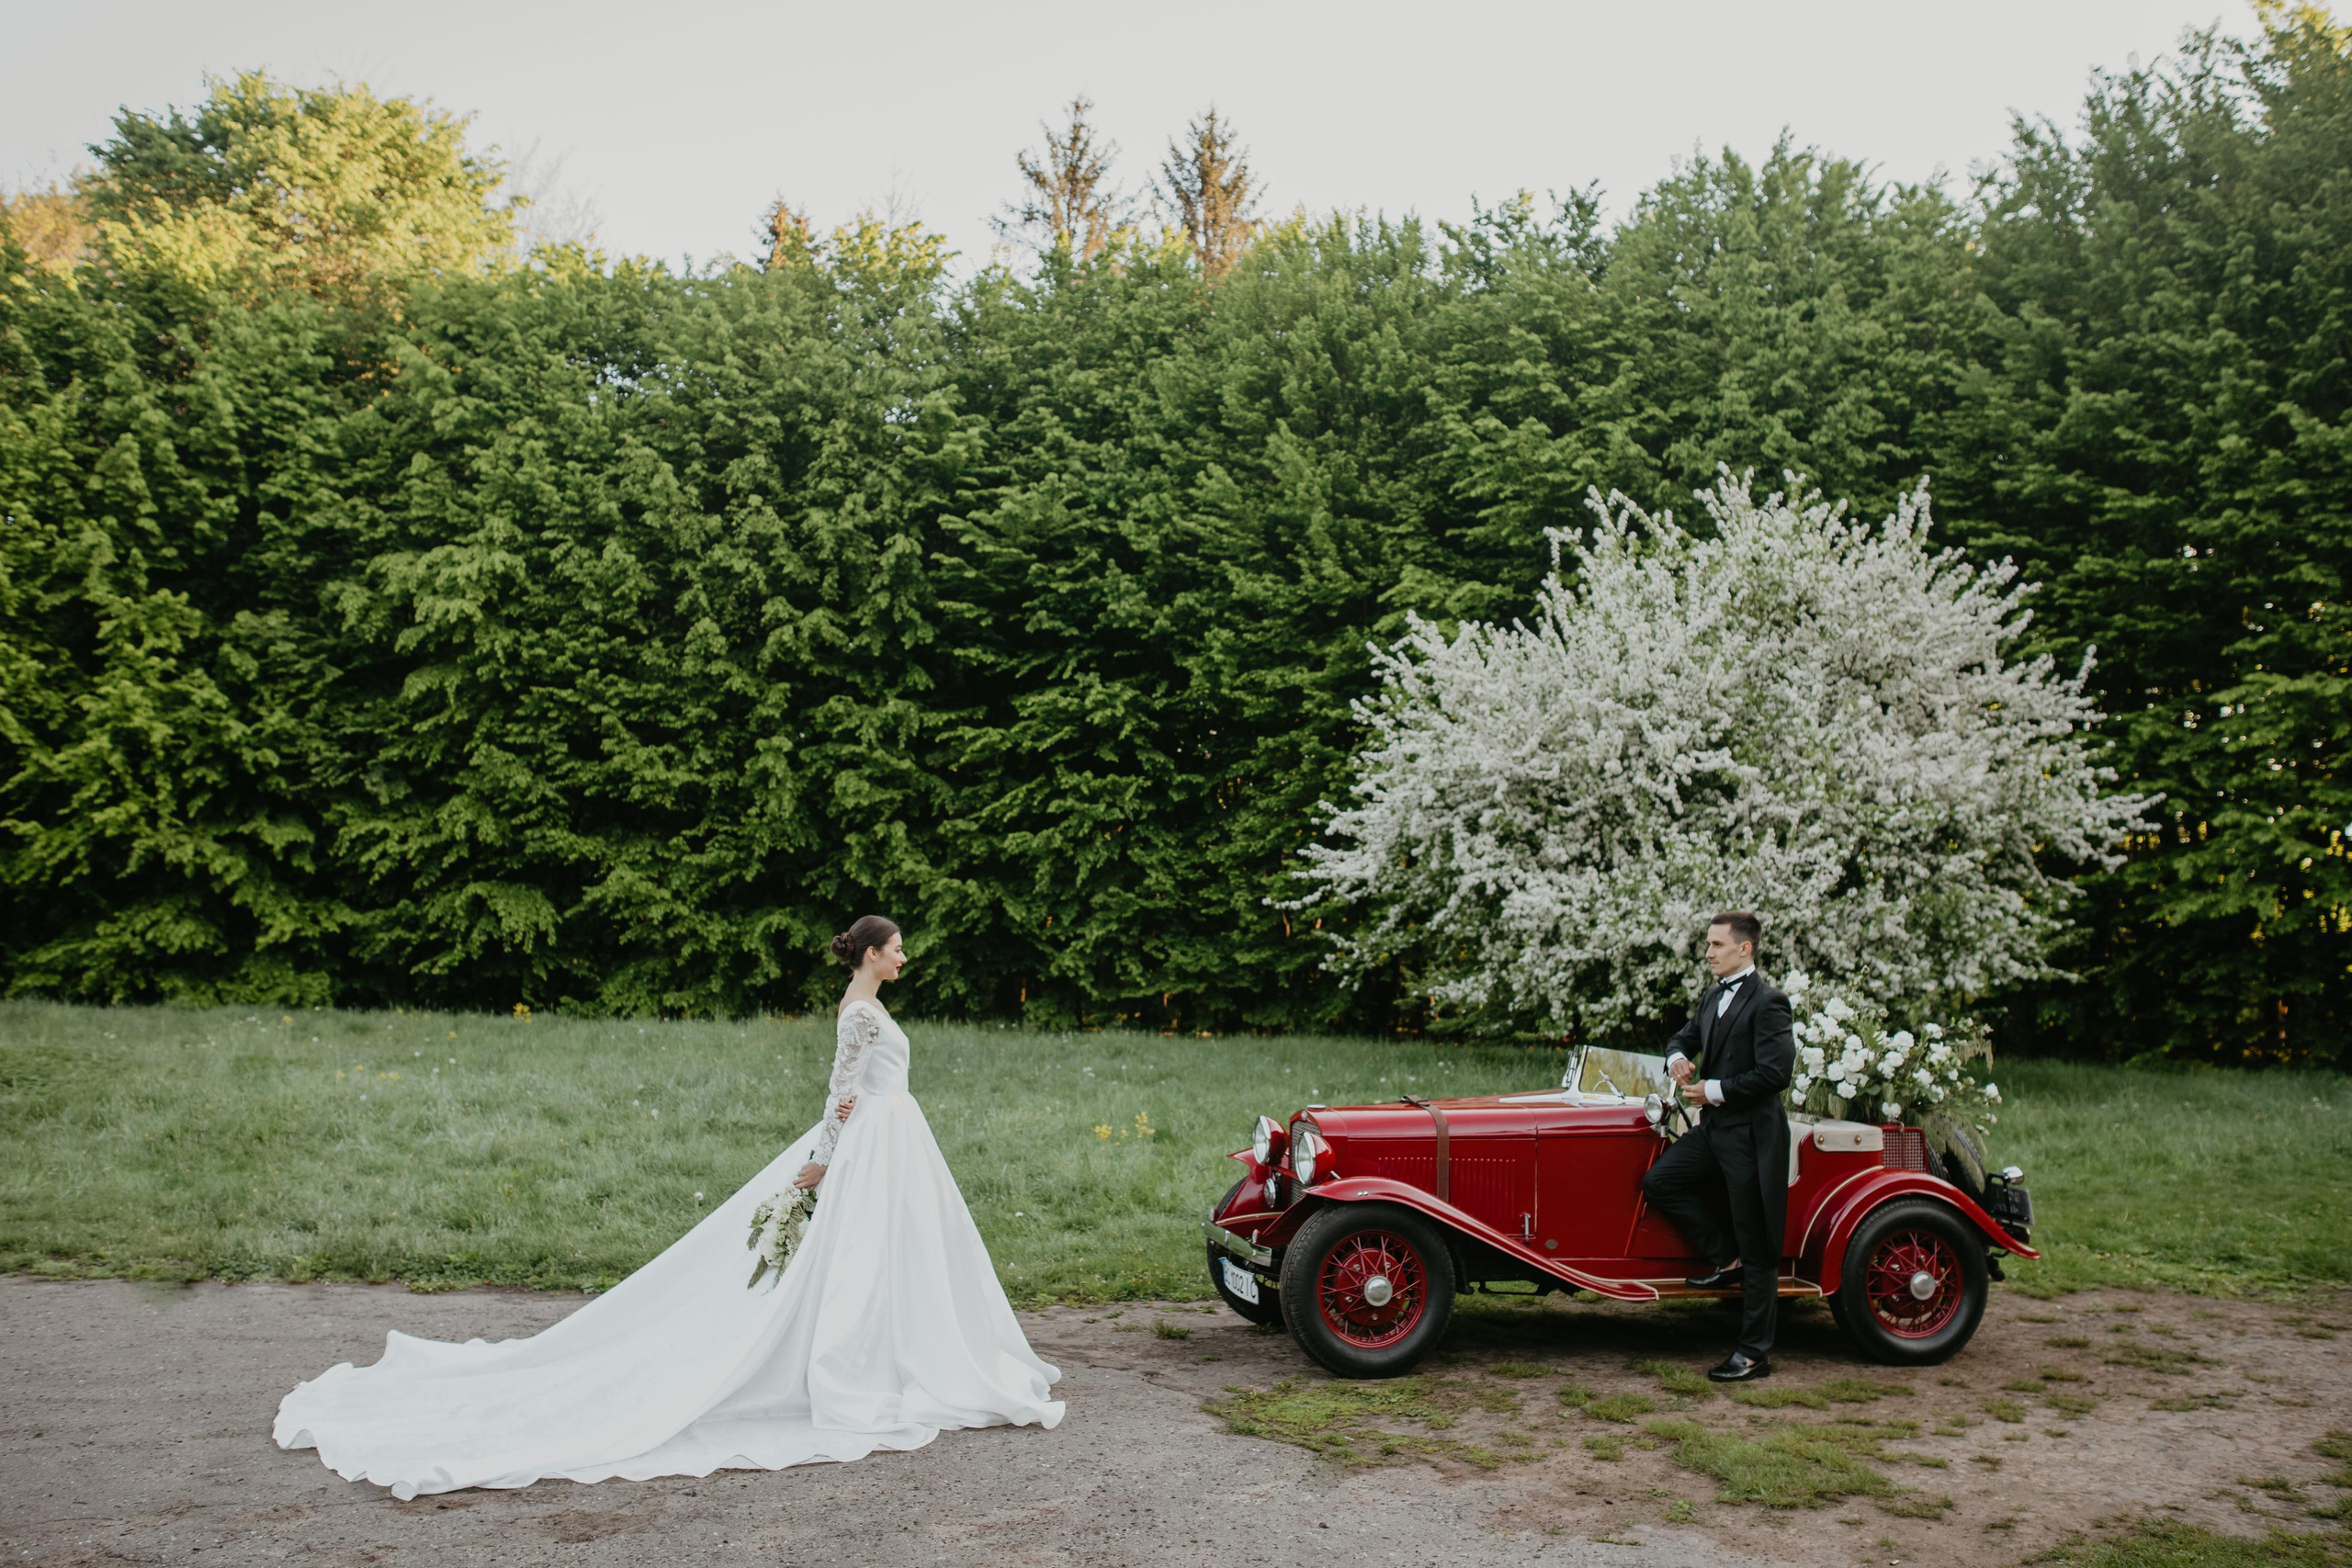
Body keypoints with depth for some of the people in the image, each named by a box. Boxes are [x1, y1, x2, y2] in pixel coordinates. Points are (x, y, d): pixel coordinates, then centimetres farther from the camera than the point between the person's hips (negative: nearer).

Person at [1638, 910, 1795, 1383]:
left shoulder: (1768, 1001, -14)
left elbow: (1775, 1073, -20)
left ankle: (1754, 1352, 7)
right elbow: (1685, 1037, 23)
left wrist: (1715, 1090, -15)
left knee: (1756, 1248, -1)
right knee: (1658, 1181, -6)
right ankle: (1725, 1259, 10)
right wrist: (1677, 1057, -1)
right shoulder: (1711, 997, 13)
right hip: (1713, 1129, 9)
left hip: (1751, 1134, -9)